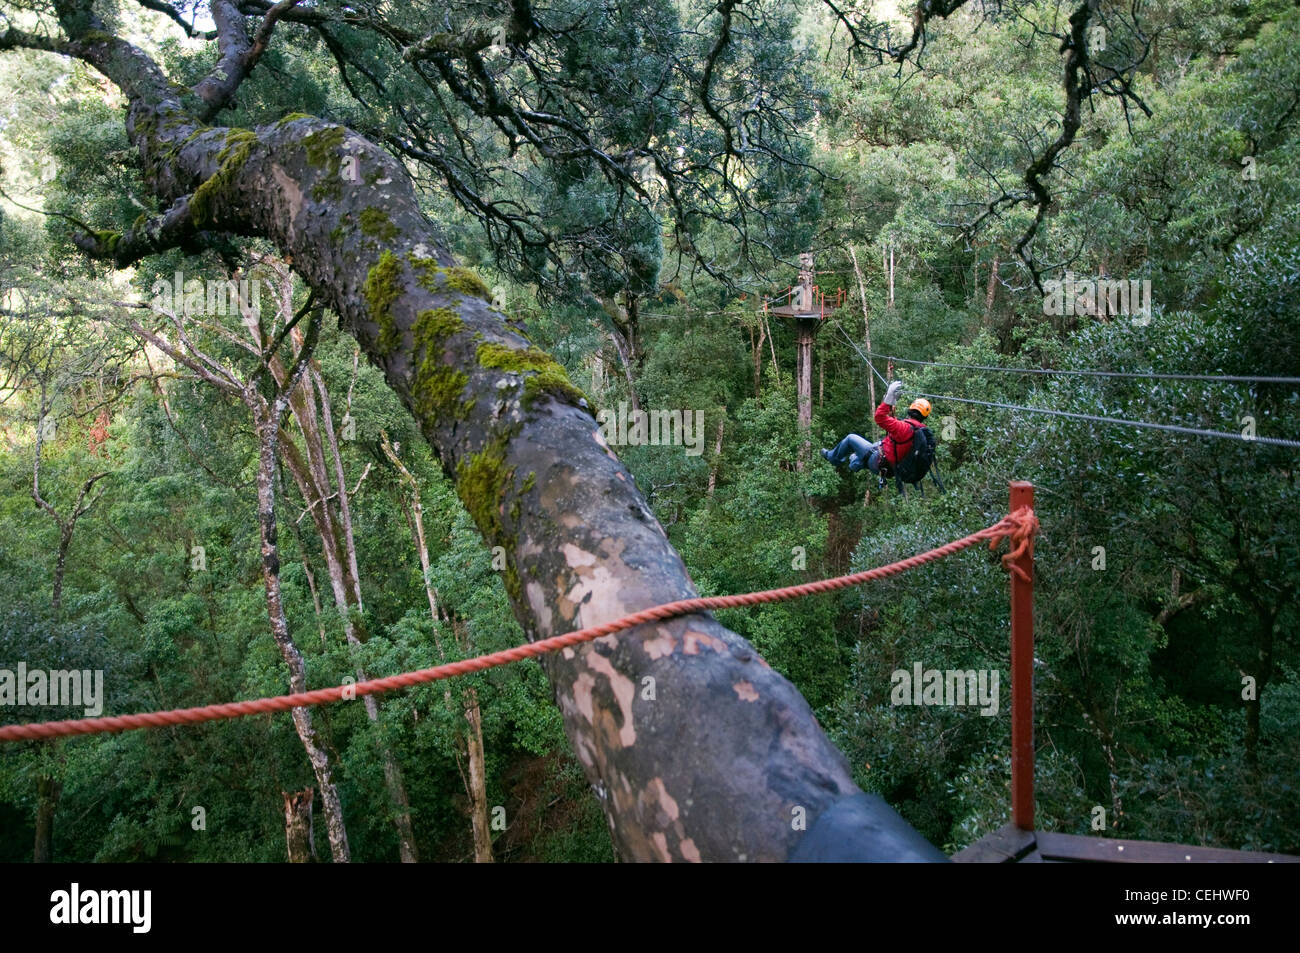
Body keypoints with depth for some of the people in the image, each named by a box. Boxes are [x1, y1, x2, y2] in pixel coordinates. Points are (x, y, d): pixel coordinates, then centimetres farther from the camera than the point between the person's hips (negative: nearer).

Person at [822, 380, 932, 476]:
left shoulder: (904, 427, -30)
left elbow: (880, 417, -29)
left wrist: (889, 397, -24)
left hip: (879, 464, -8)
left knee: (851, 438, 9)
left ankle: (832, 457, 34)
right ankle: (854, 464, 62)